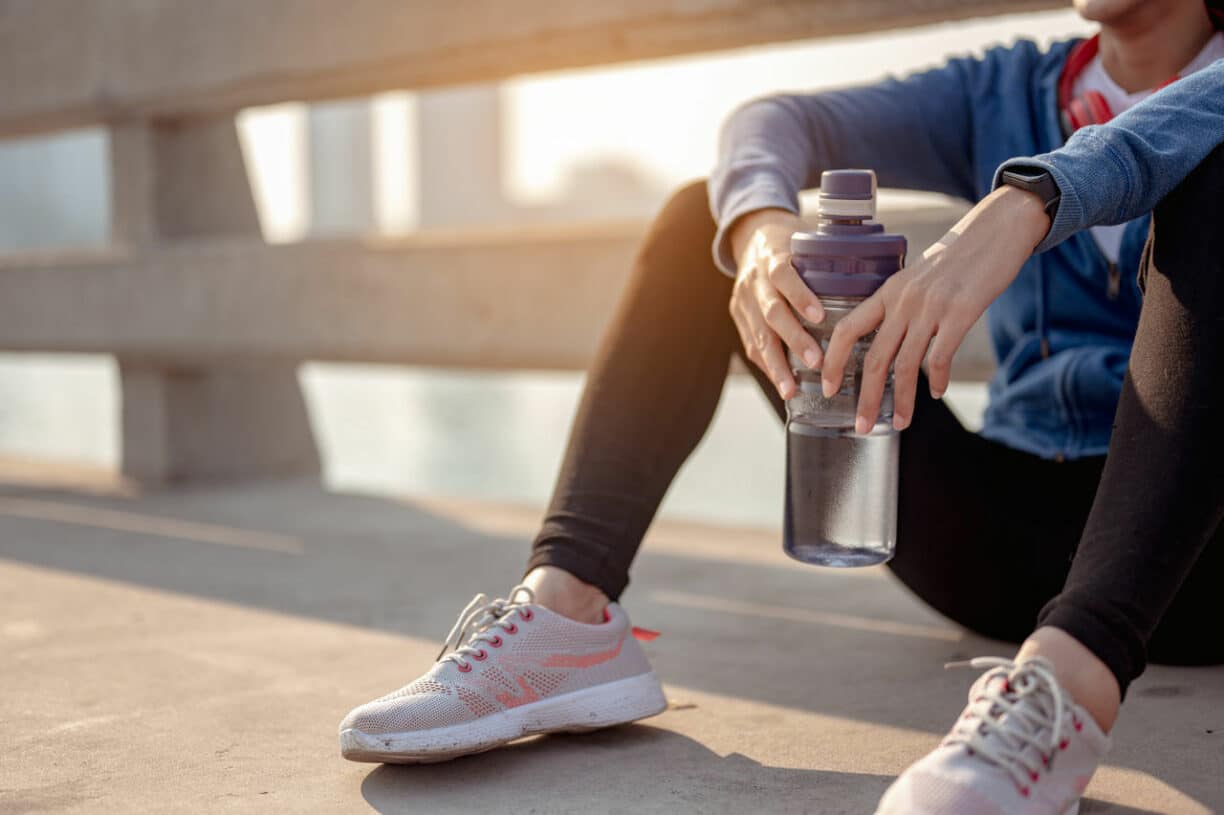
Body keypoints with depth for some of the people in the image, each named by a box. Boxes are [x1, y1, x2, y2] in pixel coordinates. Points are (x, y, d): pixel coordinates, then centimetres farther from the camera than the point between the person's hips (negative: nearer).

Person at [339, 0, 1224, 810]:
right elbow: (773, 121, -4)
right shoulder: (1007, 90, 14)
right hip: (1003, 536, 4)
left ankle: (1071, 678, -47)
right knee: (711, 207, -2)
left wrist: (1023, 204, -41)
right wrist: (760, 227, -27)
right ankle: (567, 611, -26)